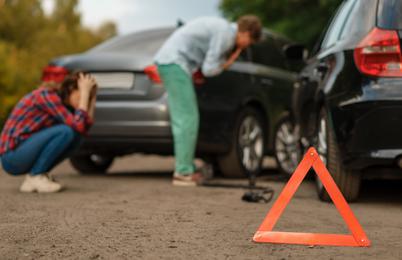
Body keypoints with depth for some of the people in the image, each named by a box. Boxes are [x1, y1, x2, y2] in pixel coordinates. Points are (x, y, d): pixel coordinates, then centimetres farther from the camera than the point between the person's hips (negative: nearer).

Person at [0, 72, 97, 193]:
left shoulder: (62, 99, 9)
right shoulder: (47, 94, -17)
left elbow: (84, 129, 5)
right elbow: (78, 126, -25)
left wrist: (92, 97, 1)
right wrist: (85, 92, -18)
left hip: (25, 154, 9)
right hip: (12, 157, -9)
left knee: (76, 136, 1)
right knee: (66, 131, -23)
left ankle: (40, 174, 4)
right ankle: (35, 177, -10)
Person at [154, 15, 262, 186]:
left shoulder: (221, 27, 18)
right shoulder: (225, 34, -12)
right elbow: (209, 70, -13)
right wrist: (225, 64, 4)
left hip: (167, 61, 10)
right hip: (174, 62, -10)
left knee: (182, 120, 11)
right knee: (187, 119, -9)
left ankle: (186, 169, 14)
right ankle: (183, 172, -6)